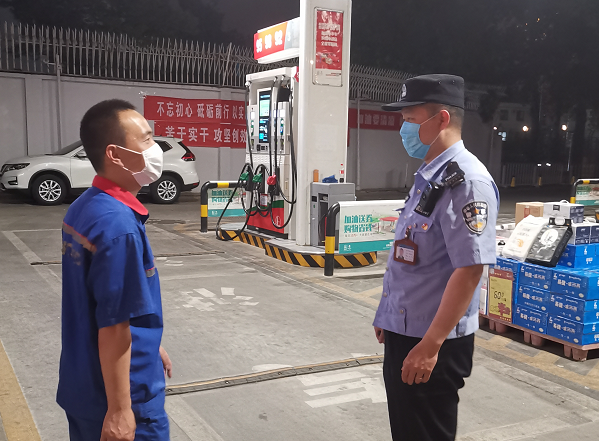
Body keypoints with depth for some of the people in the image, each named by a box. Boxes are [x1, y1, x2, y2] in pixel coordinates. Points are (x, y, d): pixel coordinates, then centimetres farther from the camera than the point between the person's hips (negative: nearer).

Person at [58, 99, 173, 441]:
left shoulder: (84, 206, 2)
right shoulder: (120, 224, -27)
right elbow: (114, 326, -25)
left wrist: (151, 345, 20)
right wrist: (120, 411, -19)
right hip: (122, 391, -8)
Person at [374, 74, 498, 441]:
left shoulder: (466, 182, -20)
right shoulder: (429, 177, 10)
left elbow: (469, 270, -25)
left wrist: (430, 345, -24)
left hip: (432, 345, -9)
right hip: (403, 334, 9)